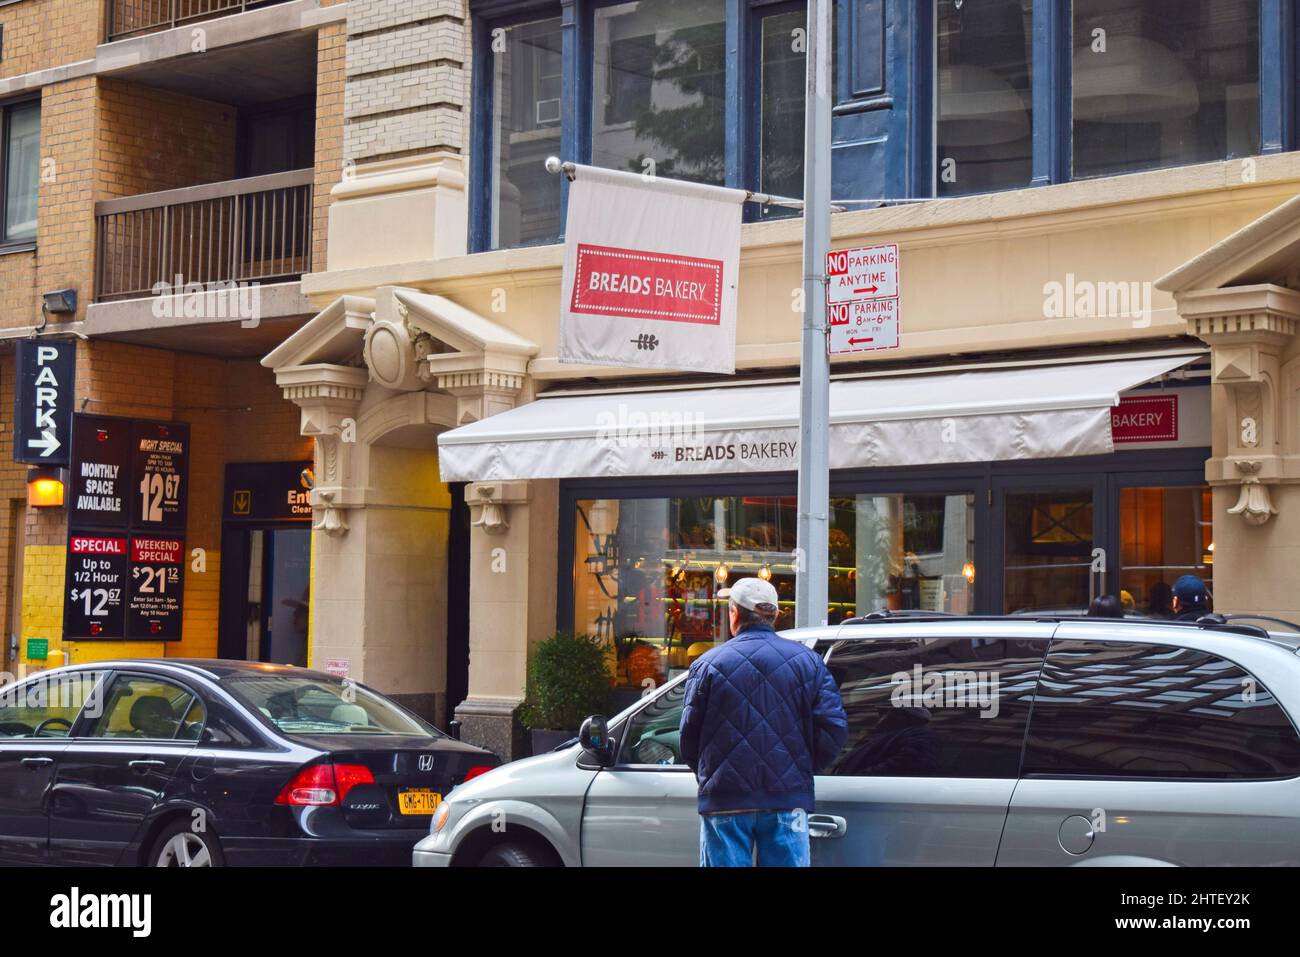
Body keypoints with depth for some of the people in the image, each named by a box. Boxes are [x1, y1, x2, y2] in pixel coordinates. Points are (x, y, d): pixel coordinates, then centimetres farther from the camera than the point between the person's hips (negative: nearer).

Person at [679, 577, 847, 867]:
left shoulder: (708, 664, 0)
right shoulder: (807, 661, 5)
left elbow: (689, 735, 1)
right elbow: (835, 728, -1)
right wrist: (802, 770, 12)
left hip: (725, 800, -1)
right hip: (788, 800, 1)